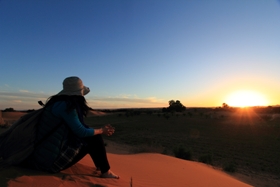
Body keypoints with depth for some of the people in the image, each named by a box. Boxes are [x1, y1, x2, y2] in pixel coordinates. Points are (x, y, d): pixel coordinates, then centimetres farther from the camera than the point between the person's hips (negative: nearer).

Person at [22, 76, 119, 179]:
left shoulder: (59, 102, 6)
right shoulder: (66, 106, -22)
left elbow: (77, 128, 10)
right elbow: (81, 132, -19)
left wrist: (102, 129, 9)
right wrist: (101, 130, -3)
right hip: (51, 160, -9)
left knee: (91, 134, 12)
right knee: (93, 138, -9)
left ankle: (101, 167, 23)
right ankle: (105, 172, 5)